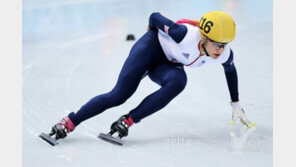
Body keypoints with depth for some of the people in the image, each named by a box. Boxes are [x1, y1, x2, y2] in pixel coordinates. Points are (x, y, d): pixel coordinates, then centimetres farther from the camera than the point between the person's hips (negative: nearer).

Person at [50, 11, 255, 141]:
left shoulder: (224, 54, -19)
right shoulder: (185, 34, -36)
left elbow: (230, 70, 6)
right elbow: (155, 17, -19)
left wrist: (236, 105, 12)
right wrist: (155, 35, 3)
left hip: (168, 65, 5)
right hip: (152, 47, -4)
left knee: (178, 81, -32)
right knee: (119, 95, -17)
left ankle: (128, 121, -29)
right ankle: (69, 123, -8)